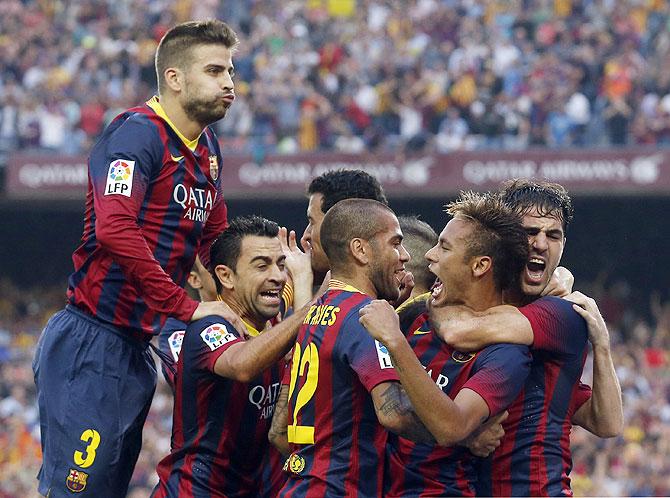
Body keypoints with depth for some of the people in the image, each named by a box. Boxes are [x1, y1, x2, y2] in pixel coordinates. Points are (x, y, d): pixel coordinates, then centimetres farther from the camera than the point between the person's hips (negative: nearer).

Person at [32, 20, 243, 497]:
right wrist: (187, 308, -26)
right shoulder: (137, 134, -13)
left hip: (137, 350, 9)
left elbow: (214, 244, 24)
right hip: (90, 345, -9)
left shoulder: (208, 148, 15)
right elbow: (115, 229, -28)